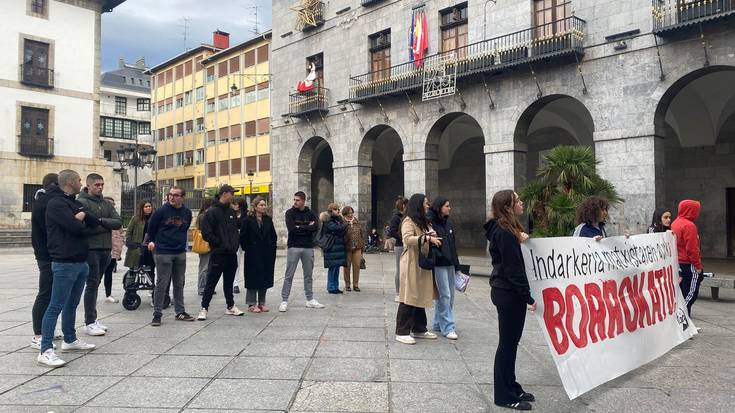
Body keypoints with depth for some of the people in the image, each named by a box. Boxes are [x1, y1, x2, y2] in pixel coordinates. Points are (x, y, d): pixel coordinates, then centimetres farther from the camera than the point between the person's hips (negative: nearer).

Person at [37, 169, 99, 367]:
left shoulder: (76, 203, 17)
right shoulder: (56, 203, -12)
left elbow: (96, 222, 10)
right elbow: (75, 227, -23)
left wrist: (82, 215, -9)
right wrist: (83, 223, -1)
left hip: (81, 261, 9)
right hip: (65, 263, -9)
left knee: (72, 304, 18)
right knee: (56, 306, -8)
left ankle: (70, 340, 30)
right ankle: (45, 351, -5)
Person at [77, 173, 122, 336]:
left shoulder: (107, 204, 15)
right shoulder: (82, 202, -6)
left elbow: (119, 222, 3)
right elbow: (84, 226, -19)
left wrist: (101, 221, -12)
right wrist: (106, 226, -9)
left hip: (106, 249, 7)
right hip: (90, 249, -6)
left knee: (95, 284, 13)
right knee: (92, 284, -5)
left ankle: (92, 319, 20)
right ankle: (90, 323, 1)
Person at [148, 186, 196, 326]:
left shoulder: (187, 213, 4)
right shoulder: (161, 211, -10)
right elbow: (151, 228, 4)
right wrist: (152, 242, 13)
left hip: (180, 253, 5)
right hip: (163, 252, -5)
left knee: (179, 284, 11)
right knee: (162, 284, -2)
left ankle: (180, 312, 20)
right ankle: (157, 314, 7)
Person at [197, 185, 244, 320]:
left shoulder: (231, 211, 12)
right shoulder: (212, 212, -10)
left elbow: (237, 226, 23)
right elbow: (206, 233, -14)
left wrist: (236, 242, 9)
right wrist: (220, 243, -13)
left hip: (231, 253, 7)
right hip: (218, 253, -7)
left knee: (229, 281, 16)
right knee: (211, 282, 0)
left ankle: (230, 306, 26)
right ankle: (204, 308, 8)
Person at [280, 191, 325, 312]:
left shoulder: (310, 213, 7)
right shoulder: (290, 213, -1)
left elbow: (316, 228, -6)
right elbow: (291, 229, -15)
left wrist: (300, 227, -9)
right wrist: (307, 227, -9)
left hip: (308, 247, 3)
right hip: (293, 247, -3)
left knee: (308, 275, 11)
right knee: (289, 275, -2)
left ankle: (310, 300, 20)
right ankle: (284, 301, 3)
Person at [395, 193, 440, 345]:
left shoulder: (424, 221, 19)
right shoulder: (409, 221, -10)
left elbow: (429, 239, 26)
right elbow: (408, 239, -24)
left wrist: (433, 237, 4)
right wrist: (427, 237, -28)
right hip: (411, 265, -9)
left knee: (421, 298, 13)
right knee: (409, 298, -6)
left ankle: (419, 329, 23)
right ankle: (401, 332, 1)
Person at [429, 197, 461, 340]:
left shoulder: (448, 223, 14)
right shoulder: (431, 222, -10)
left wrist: (456, 264, 18)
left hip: (450, 264, 8)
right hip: (439, 264, -8)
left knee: (450, 295, 12)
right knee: (444, 295, -6)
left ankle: (439, 323, 24)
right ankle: (447, 327, 1)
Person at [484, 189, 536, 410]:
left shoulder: (507, 229, 13)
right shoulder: (504, 232, -18)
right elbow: (513, 268, -20)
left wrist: (519, 240, 6)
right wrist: (528, 297, -17)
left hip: (507, 291, 10)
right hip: (509, 293, -10)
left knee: (511, 342, 17)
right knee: (507, 343, 0)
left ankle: (511, 388, 28)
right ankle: (505, 396, 11)